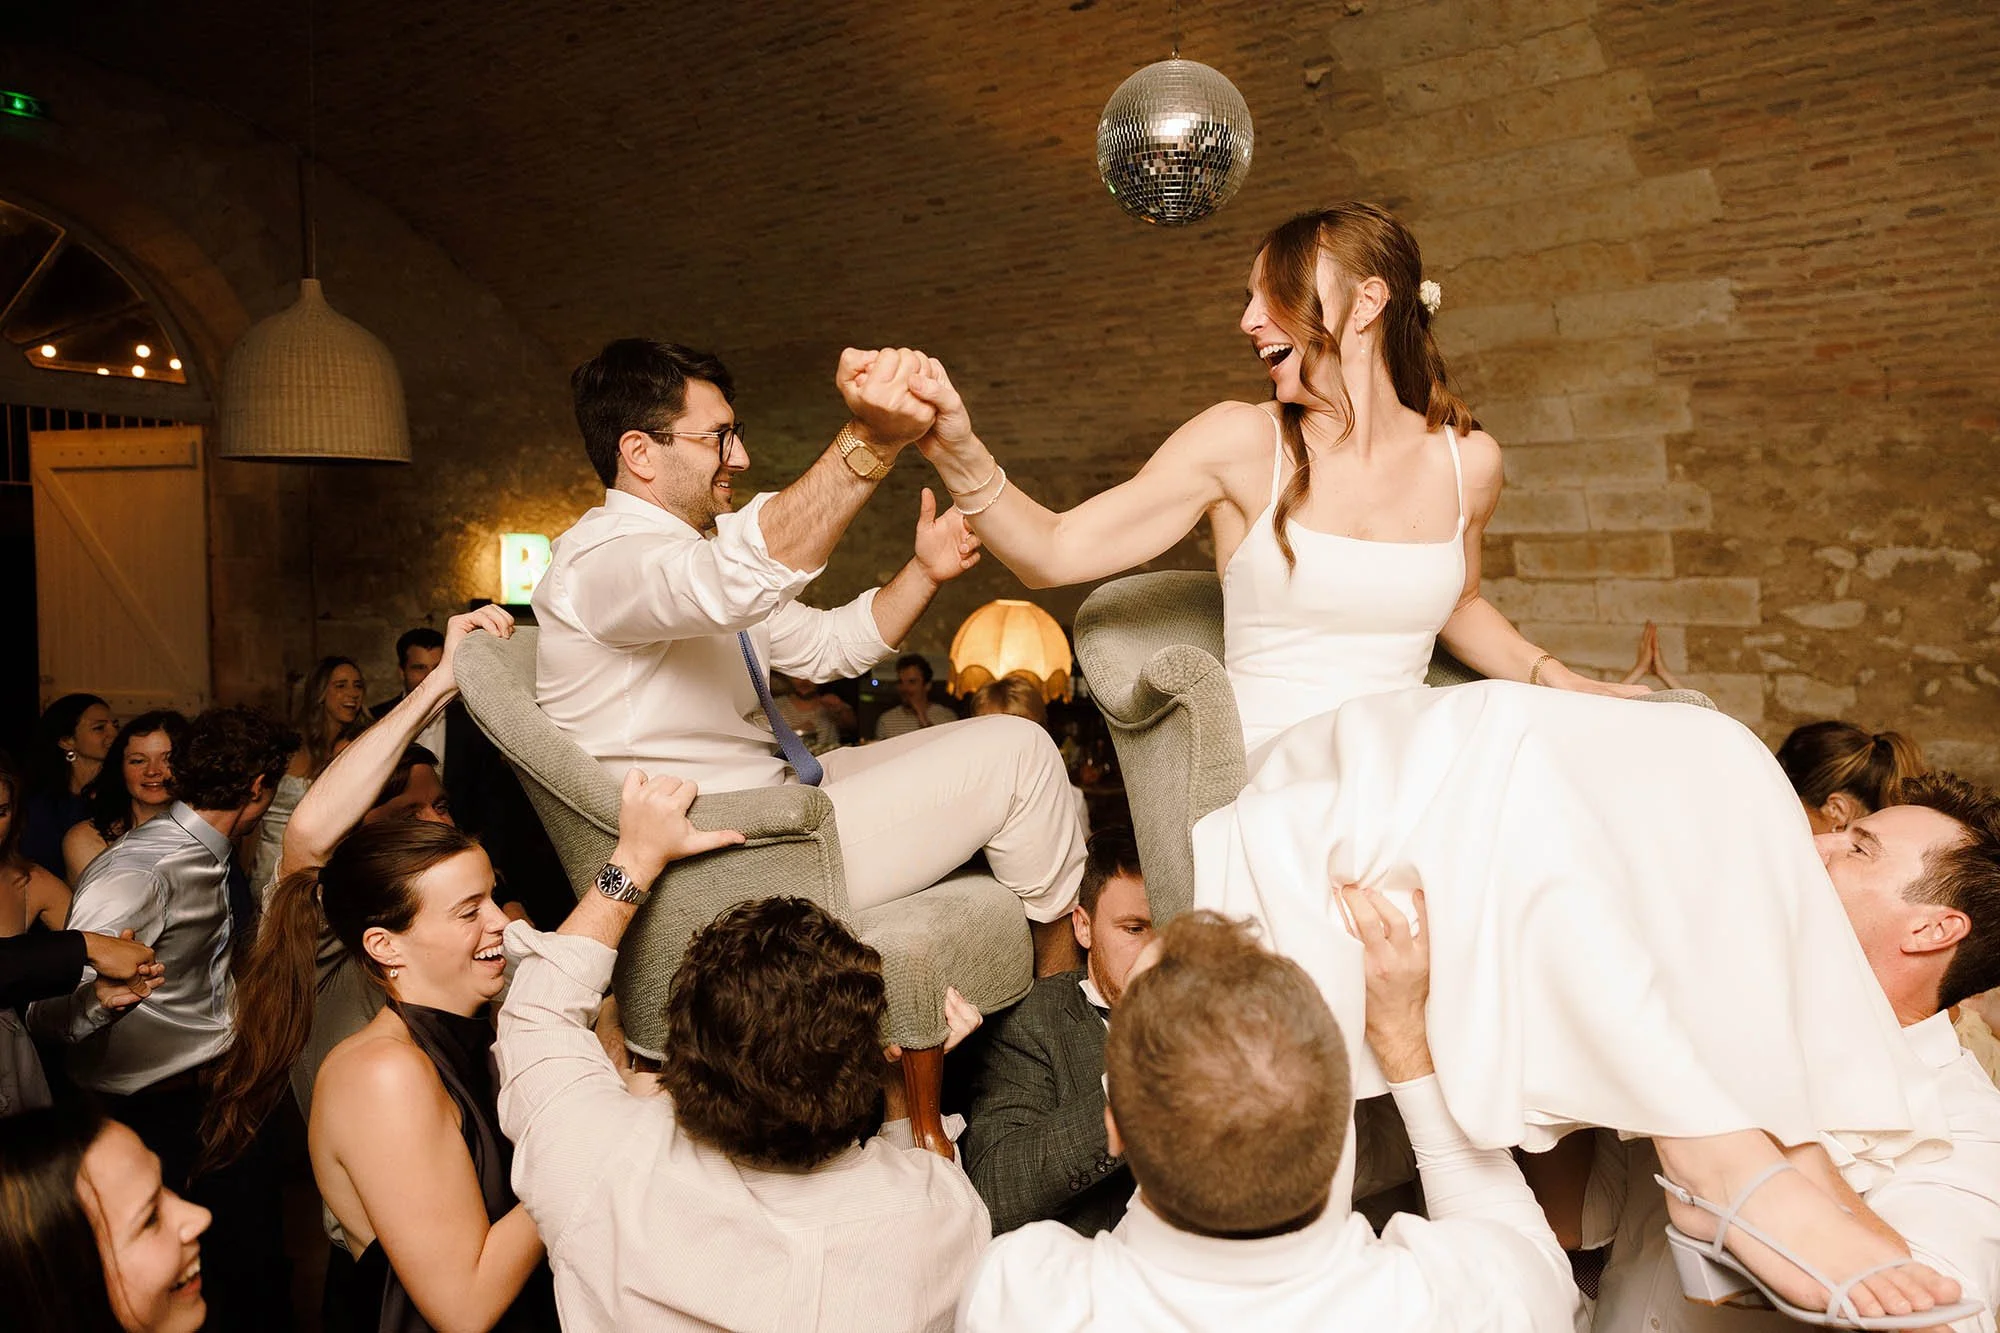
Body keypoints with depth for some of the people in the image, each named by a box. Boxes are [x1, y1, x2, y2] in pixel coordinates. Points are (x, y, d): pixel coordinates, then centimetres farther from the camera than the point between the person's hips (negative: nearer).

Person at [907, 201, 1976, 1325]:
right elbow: (1054, 552, -2)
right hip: (1294, 782, -4)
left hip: (1426, 770, 4)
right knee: (1503, 746, -35)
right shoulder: (1245, 445, 1)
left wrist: (1562, 682, 14)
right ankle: (1720, 1157, -33)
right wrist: (958, 448, -18)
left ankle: (1784, 1131, -26)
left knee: (1703, 758, -20)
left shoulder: (1466, 461, 11)